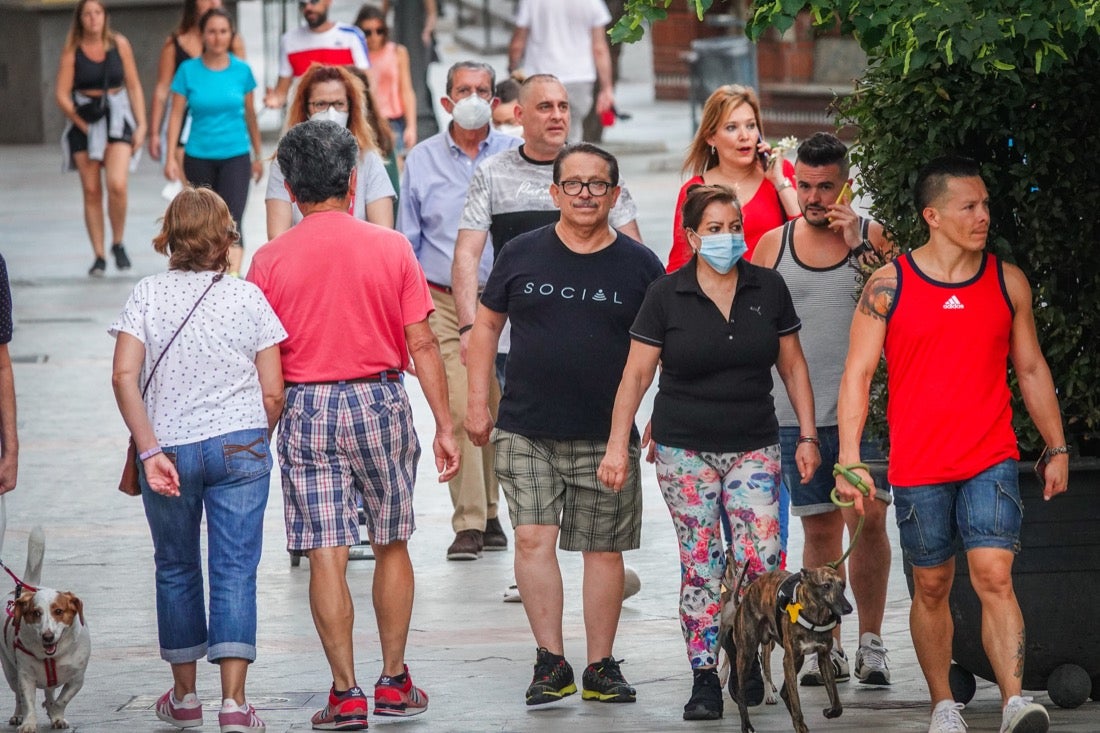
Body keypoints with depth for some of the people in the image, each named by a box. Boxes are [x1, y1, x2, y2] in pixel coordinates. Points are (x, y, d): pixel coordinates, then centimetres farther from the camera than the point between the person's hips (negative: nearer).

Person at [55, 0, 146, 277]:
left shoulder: (119, 44, 2)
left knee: (117, 185, -18)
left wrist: (141, 125, 1)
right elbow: (62, 95, -3)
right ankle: (99, 256, 7)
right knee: (91, 192, 0)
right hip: (84, 121, 0)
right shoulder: (72, 51, -2)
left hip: (117, 119, 0)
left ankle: (118, 244, 3)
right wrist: (85, 127, -9)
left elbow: (134, 87, 7)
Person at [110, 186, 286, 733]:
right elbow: (272, 393, -3)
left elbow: (124, 375, -12)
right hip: (239, 447, -1)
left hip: (169, 448, 1)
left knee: (176, 567, 16)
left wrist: (150, 451, -14)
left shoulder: (148, 295, -2)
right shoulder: (247, 298, -2)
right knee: (235, 570, 1)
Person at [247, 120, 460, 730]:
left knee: (326, 555, 0)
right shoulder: (391, 248, -3)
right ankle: (395, 681, 18)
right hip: (380, 401, 1)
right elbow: (421, 343, -3)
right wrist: (444, 426, 2)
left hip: (306, 409, -1)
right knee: (391, 546, 15)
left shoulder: (270, 260, -4)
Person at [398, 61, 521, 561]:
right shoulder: (422, 161, 8)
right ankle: (468, 522, -7)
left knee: (498, 408, 4)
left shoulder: (514, 157, 5)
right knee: (459, 411, -10)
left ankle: (489, 511, 19)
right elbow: (406, 239, 12)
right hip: (443, 299, 0)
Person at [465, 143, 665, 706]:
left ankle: (600, 667, 13)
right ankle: (551, 663, -4)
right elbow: (486, 325, 13)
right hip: (525, 431, 0)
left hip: (606, 436, 0)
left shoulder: (639, 265, 3)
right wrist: (477, 401, 8)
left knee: (604, 550, 4)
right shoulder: (522, 255, 4)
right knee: (534, 538, -10)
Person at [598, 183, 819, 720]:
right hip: (685, 449, -1)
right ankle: (704, 679, 5)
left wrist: (808, 436, 6)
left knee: (762, 558, -10)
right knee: (699, 567, -1)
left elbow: (792, 367, 10)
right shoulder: (667, 295, -2)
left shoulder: (768, 289, 3)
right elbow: (636, 375, 0)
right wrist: (617, 445, -4)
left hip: (753, 447, 1)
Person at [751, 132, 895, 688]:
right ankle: (826, 645, 12)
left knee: (867, 519, -8)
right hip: (797, 411, 2)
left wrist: (864, 248, -15)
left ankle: (870, 643, 2)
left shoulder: (874, 237, 4)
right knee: (819, 527, 5)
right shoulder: (773, 244, 10)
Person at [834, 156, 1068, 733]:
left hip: (992, 462, 0)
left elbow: (1031, 369, 15)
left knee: (994, 577, -14)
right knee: (931, 586, 9)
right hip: (918, 468, 0)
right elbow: (856, 374, -2)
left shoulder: (1007, 282, 6)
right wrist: (849, 461, -10)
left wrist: (1056, 448, 15)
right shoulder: (888, 286, -2)